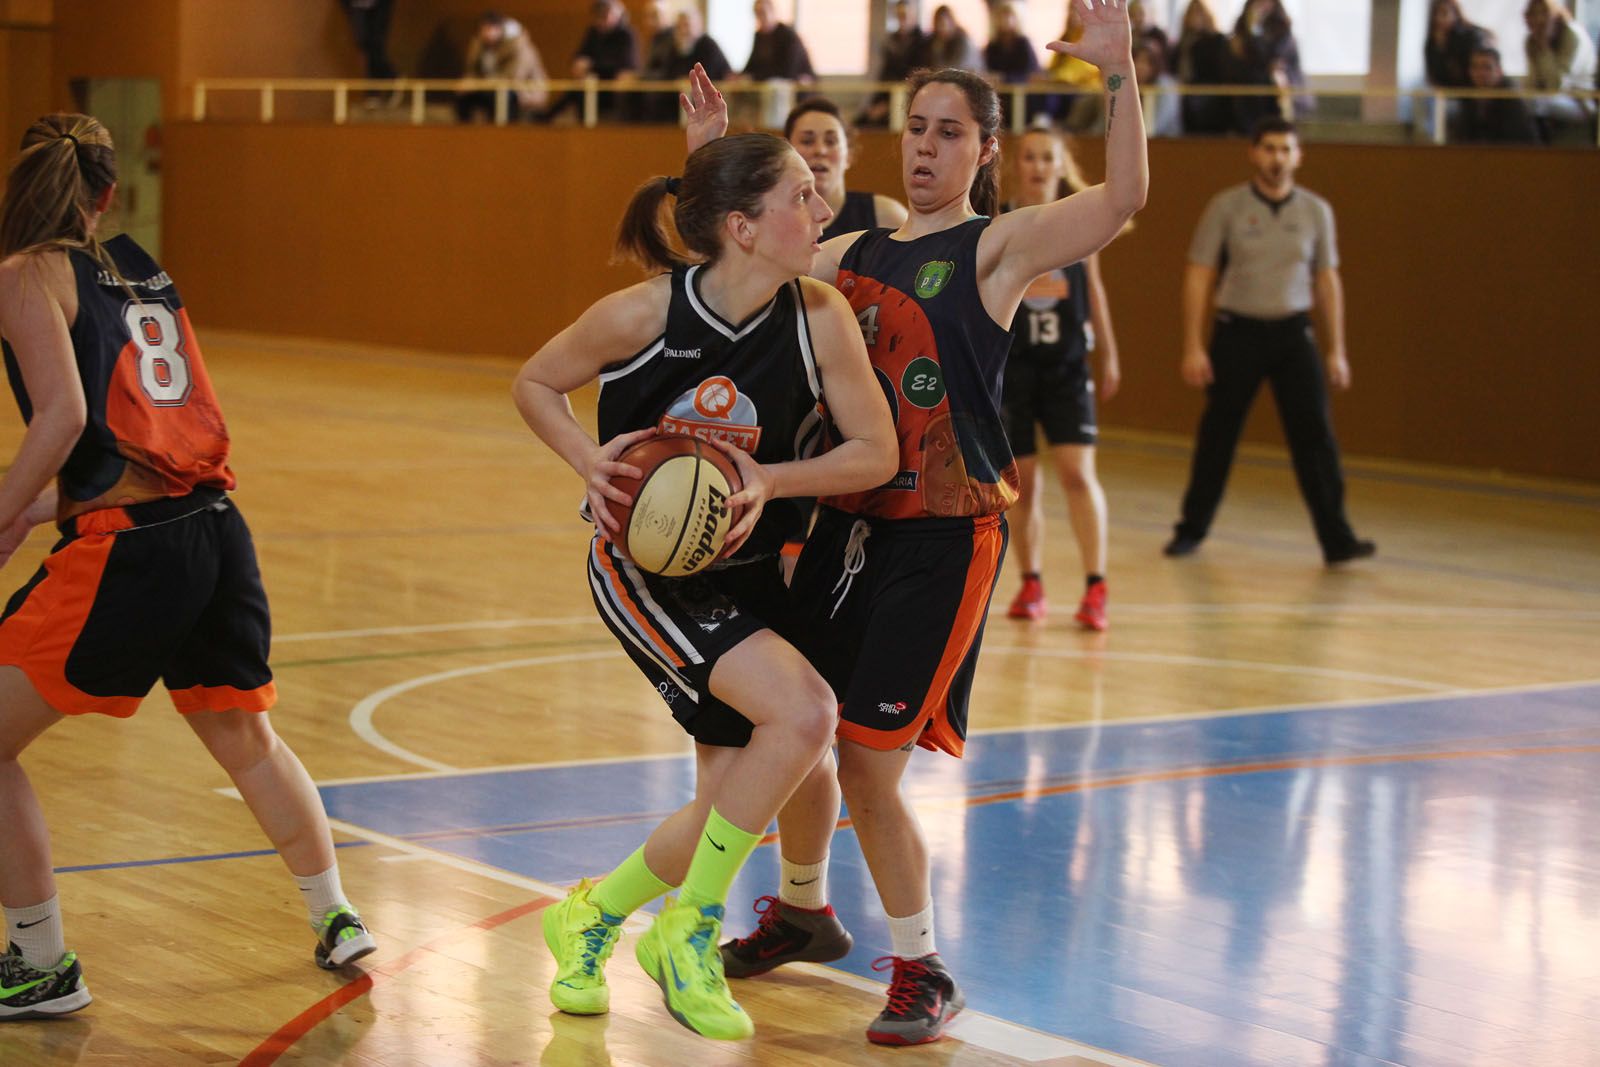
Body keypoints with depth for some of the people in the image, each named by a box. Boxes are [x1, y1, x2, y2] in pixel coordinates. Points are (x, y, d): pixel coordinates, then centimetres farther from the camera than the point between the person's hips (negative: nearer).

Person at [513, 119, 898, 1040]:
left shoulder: (821, 317, -14)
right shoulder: (643, 315, -20)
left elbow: (877, 452, -8)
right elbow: (536, 385, -3)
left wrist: (769, 481, -23)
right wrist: (593, 461, -21)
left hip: (744, 575, 5)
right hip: (642, 568, -5)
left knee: (735, 811, 8)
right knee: (804, 712, -25)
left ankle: (593, 918, 38)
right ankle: (689, 931, -7)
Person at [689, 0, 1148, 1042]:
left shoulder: (998, 245, -5)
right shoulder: (850, 254, 12)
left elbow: (1125, 195, -19)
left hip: (944, 536, -6)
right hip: (846, 522, 6)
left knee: (867, 759, -9)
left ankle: (924, 971, 7)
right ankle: (803, 910, 41)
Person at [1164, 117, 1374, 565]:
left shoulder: (1316, 211, 4)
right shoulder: (1226, 206, -3)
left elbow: (1327, 281, 8)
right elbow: (1198, 277, -2)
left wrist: (1336, 350, 5)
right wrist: (1193, 347, -7)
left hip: (1292, 333, 1)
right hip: (1238, 331, -1)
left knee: (1314, 436, -5)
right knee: (1217, 436, 6)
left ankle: (1337, 540, -3)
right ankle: (1191, 529, 21)